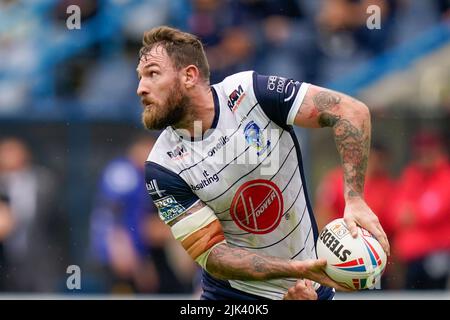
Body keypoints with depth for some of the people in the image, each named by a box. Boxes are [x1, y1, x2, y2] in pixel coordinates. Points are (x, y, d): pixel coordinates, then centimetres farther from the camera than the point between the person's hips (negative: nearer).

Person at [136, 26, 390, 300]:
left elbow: (351, 111, -16)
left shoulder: (249, 91, -16)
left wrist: (355, 200, -27)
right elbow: (210, 252, -17)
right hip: (233, 293, 0)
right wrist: (297, 269, -31)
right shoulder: (162, 167, -14)